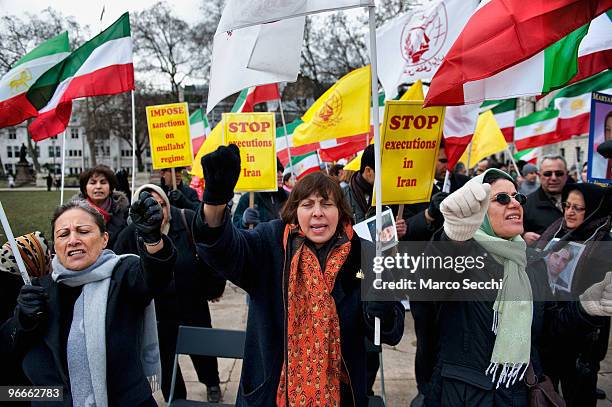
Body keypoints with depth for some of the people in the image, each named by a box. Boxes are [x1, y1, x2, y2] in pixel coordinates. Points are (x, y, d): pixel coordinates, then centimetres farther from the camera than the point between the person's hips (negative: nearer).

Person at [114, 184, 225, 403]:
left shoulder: (188, 221, -17)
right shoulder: (130, 235, -14)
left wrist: (214, 287, 0)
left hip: (193, 304, 0)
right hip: (157, 312, 0)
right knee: (165, 356, 13)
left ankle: (212, 383, 50)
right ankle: (176, 398, 38)